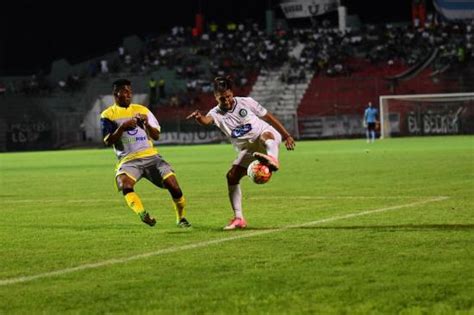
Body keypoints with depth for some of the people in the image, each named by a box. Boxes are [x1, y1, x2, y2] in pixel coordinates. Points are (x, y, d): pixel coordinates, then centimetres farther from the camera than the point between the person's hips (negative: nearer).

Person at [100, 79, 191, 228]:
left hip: (150, 156, 3)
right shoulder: (108, 115, 5)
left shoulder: (142, 110, 14)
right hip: (128, 160, -3)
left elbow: (156, 136, 11)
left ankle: (181, 218, 10)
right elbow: (108, 141, -4)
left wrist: (147, 124, -8)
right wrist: (122, 127, -18)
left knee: (173, 184, -11)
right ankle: (143, 214, -45)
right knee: (125, 185, -35)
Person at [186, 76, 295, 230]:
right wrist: (198, 117, -58)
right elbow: (206, 120, -32)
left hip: (268, 136, -4)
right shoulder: (217, 113, -7)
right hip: (247, 149, 4)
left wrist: (287, 136, 4)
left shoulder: (246, 102, -7)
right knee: (232, 176, -10)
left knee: (265, 136, -40)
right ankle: (238, 218, -4)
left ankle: (273, 160, -74)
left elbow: (268, 117, 3)